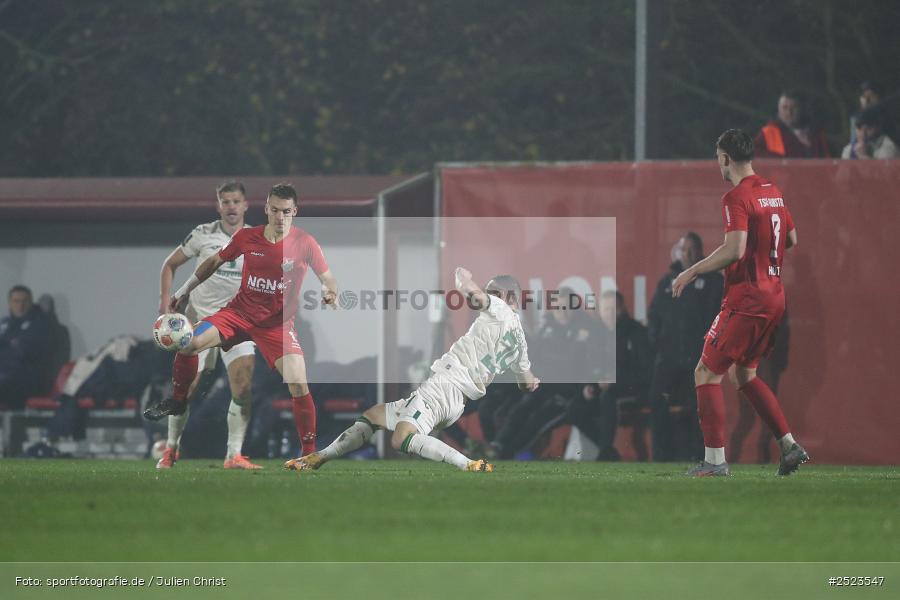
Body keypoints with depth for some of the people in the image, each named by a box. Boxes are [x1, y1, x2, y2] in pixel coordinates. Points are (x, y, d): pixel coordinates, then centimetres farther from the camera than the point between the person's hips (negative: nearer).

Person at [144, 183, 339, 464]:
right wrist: (184, 291, 12)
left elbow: (328, 279, -4)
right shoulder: (246, 237, -6)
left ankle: (309, 451, -2)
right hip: (240, 311, 2)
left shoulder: (305, 244, -12)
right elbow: (214, 262, 11)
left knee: (298, 385, -19)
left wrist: (330, 294, -27)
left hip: (278, 323, -2)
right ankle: (177, 401, 9)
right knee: (189, 343, -19)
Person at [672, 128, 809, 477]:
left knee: (706, 373, -4)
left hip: (746, 300, -9)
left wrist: (692, 272, -16)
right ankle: (790, 445, 14)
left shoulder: (737, 197, -14)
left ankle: (715, 460, -9)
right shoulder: (772, 192, 12)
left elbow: (734, 250, -25)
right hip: (774, 296, 9)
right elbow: (791, 240, 21)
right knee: (745, 374, 20)